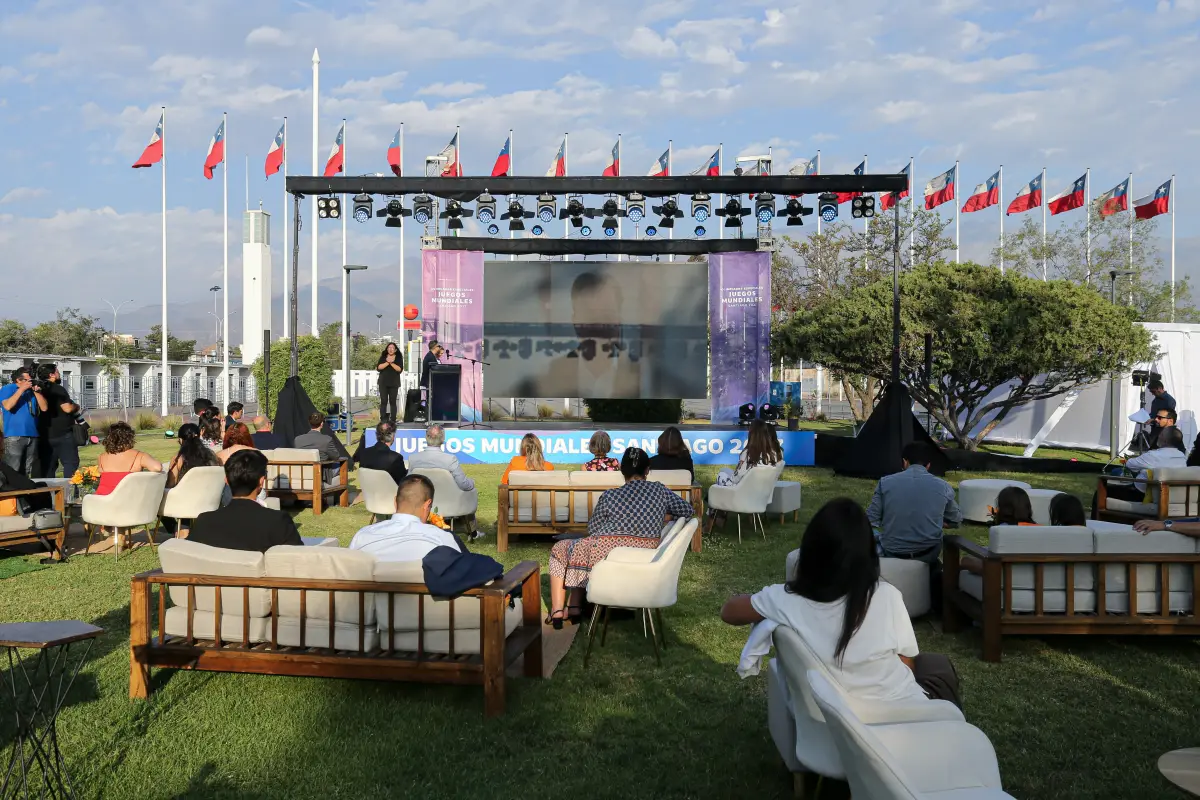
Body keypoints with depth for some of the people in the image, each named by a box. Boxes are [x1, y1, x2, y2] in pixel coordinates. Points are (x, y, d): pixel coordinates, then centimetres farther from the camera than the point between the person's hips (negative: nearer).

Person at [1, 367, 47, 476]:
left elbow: (44, 408, 5)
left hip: (32, 435, 5)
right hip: (14, 436, -5)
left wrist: (37, 392, -8)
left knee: (29, 471, 11)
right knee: (13, 472, -9)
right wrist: (22, 389, -16)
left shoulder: (32, 390, 13)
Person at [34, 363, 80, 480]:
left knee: (47, 467, 11)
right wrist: (76, 407, 2)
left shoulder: (40, 390, 12)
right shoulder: (57, 389, -11)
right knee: (71, 463, -4)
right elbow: (67, 408, -19)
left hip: (45, 435, 7)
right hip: (63, 434, -7)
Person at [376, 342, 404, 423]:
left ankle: (393, 420, 0)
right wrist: (387, 362, -15)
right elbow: (379, 367, -5)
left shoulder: (399, 358, 5)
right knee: (383, 401, -2)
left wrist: (391, 363, -17)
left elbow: (400, 369, -8)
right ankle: (382, 420, -1)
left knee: (393, 402, -1)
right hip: (383, 383, 1)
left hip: (394, 383, -1)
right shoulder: (383, 357, 9)